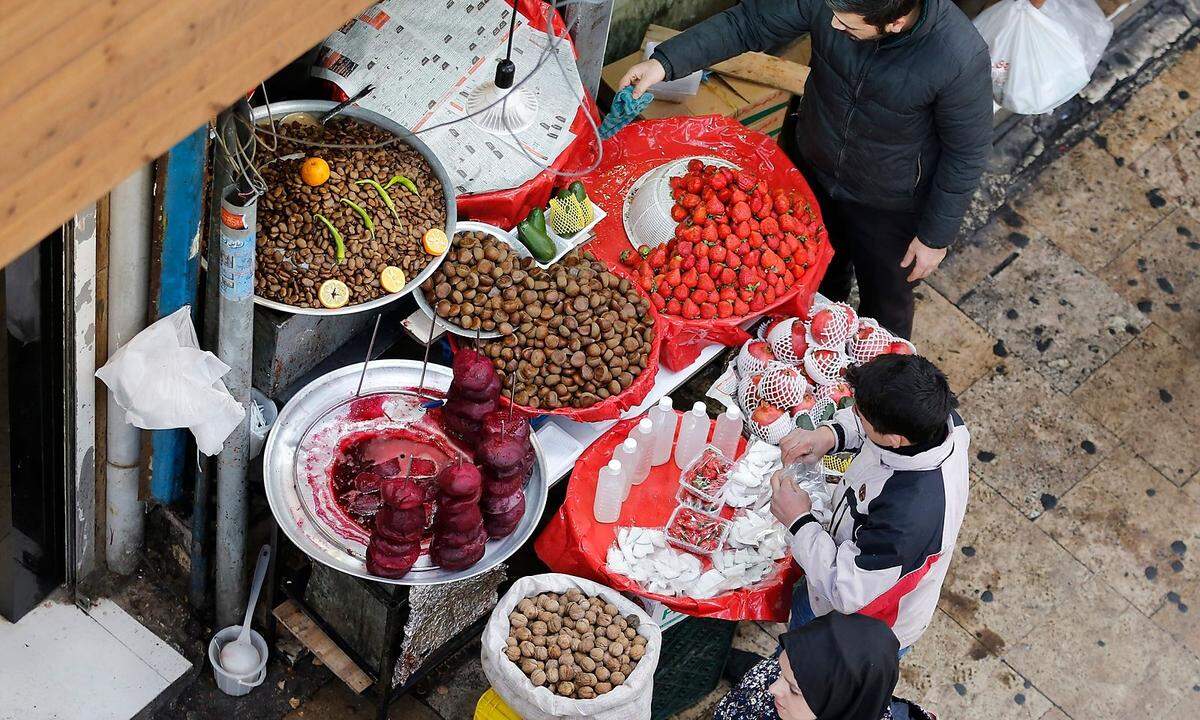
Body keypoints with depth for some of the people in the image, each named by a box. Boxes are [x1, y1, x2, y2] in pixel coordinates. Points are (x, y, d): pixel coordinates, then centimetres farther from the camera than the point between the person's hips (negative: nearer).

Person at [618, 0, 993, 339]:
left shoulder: (962, 57, -36)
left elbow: (965, 154, -21)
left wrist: (936, 236, -11)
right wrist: (665, 62, -24)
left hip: (888, 208, -4)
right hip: (811, 171, 4)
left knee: (885, 305, 23)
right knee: (818, 283, 31)